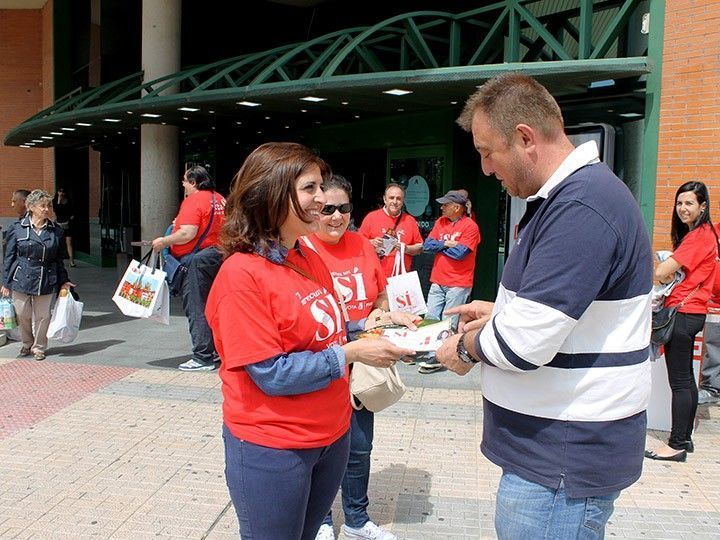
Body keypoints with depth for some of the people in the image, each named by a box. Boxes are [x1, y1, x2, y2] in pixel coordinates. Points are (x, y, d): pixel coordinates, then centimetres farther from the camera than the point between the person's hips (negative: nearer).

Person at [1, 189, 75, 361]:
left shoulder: (56, 230, 4)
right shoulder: (17, 228, -1)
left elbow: (59, 259, 10)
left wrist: (63, 281, 7)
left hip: (46, 281, 1)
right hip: (21, 280, -1)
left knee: (42, 316, 5)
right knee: (23, 316, 8)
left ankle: (39, 348, 23)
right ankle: (27, 345, 32)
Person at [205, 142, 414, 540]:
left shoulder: (311, 259, 3)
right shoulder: (242, 274, -21)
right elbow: (270, 374, -22)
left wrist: (363, 327, -2)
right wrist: (352, 353, -21)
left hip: (332, 435, 7)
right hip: (271, 450, -7)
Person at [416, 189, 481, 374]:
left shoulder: (470, 226, -9)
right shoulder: (440, 222, 11)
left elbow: (460, 253, -18)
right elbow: (427, 245, 3)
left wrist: (439, 246, -5)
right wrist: (446, 244, -12)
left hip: (458, 284, -7)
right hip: (437, 281, 7)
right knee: (430, 318, 8)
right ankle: (429, 351, 16)